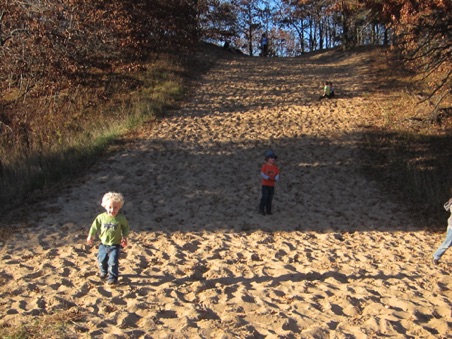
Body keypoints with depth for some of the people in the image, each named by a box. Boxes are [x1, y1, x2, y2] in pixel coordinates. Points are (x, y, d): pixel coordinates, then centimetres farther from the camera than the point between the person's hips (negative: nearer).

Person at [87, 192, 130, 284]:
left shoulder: (121, 219, -13)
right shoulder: (101, 217, -9)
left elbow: (125, 227, 3)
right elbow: (95, 226, 4)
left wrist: (124, 237, -3)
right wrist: (90, 236, 9)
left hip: (115, 245, -3)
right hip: (103, 244, 3)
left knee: (113, 262, -11)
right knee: (101, 260, 19)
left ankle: (113, 277, 4)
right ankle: (104, 272, 46)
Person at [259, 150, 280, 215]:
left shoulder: (275, 167, 5)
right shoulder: (264, 166, -9)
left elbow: (277, 174, 2)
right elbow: (262, 174, -14)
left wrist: (276, 178, -19)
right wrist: (268, 177, -25)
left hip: (272, 185, 5)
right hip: (265, 185, -5)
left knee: (270, 198, 9)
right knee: (265, 197, -6)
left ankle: (268, 210, 20)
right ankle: (261, 209, 6)